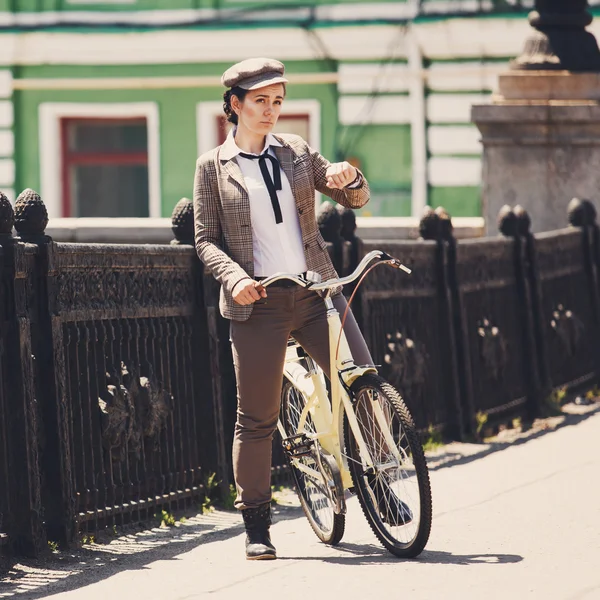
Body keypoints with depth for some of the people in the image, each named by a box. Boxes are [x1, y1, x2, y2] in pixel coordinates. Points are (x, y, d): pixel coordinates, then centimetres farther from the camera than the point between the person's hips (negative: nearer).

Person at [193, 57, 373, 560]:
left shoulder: (297, 152, 11)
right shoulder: (213, 166, 4)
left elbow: (355, 199, 13)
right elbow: (206, 240, 3)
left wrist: (348, 178, -11)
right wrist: (234, 277, -15)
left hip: (317, 291, 2)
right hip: (259, 301, -2)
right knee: (257, 418, 0)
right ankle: (256, 524, 11)